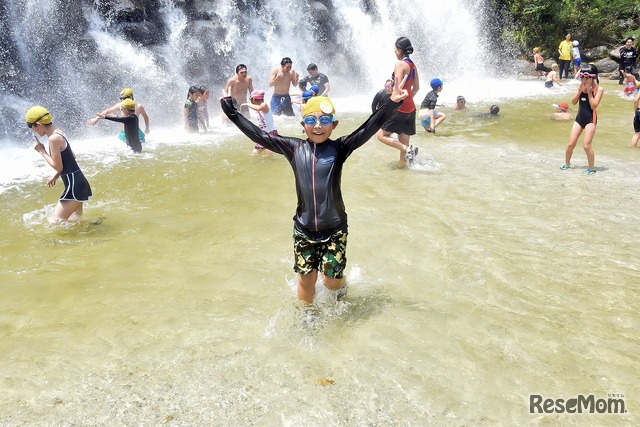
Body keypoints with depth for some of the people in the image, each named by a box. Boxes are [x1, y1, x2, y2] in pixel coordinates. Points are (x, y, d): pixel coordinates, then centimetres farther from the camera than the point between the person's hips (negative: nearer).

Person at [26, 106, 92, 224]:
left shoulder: (53, 138, -19)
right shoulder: (58, 133, 10)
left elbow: (58, 167, -17)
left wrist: (41, 151, -7)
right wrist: (55, 176, 21)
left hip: (74, 185, -10)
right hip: (76, 183, 10)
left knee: (56, 222, -7)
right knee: (76, 220, 18)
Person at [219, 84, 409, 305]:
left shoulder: (339, 148, -7)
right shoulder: (294, 148, -1)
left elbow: (368, 129, -18)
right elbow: (258, 135, 1)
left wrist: (392, 103, -31)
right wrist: (231, 111, 1)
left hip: (334, 229, -2)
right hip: (303, 229, 2)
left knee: (331, 280, 6)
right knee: (306, 278, 11)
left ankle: (341, 286, 42)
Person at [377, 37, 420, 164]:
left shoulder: (400, 64, -12)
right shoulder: (412, 65, 12)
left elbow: (398, 88, -19)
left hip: (400, 108, -8)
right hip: (410, 108, 8)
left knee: (381, 135, 0)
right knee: (403, 144, 11)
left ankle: (408, 149, -13)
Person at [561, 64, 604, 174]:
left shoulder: (599, 89, -8)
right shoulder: (581, 86, 5)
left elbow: (593, 106, -16)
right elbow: (573, 102, 2)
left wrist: (589, 92, -16)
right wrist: (579, 91, -10)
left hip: (590, 119, -5)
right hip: (579, 118, 5)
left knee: (586, 145, -9)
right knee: (571, 144, 5)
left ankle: (591, 168, 6)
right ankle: (567, 163, 25)